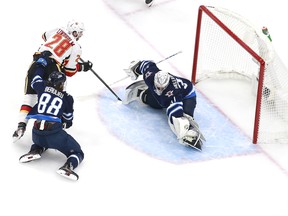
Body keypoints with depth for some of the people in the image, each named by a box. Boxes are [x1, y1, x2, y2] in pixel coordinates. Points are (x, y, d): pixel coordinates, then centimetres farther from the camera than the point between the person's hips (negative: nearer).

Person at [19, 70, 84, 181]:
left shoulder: (42, 87, 12)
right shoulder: (67, 98, 10)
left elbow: (35, 80, 36)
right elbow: (68, 120, 19)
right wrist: (66, 124, 43)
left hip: (37, 133, 4)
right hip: (54, 133, -4)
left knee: (42, 142, 41)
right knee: (77, 153, 8)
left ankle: (35, 150, 7)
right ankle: (68, 165, -25)